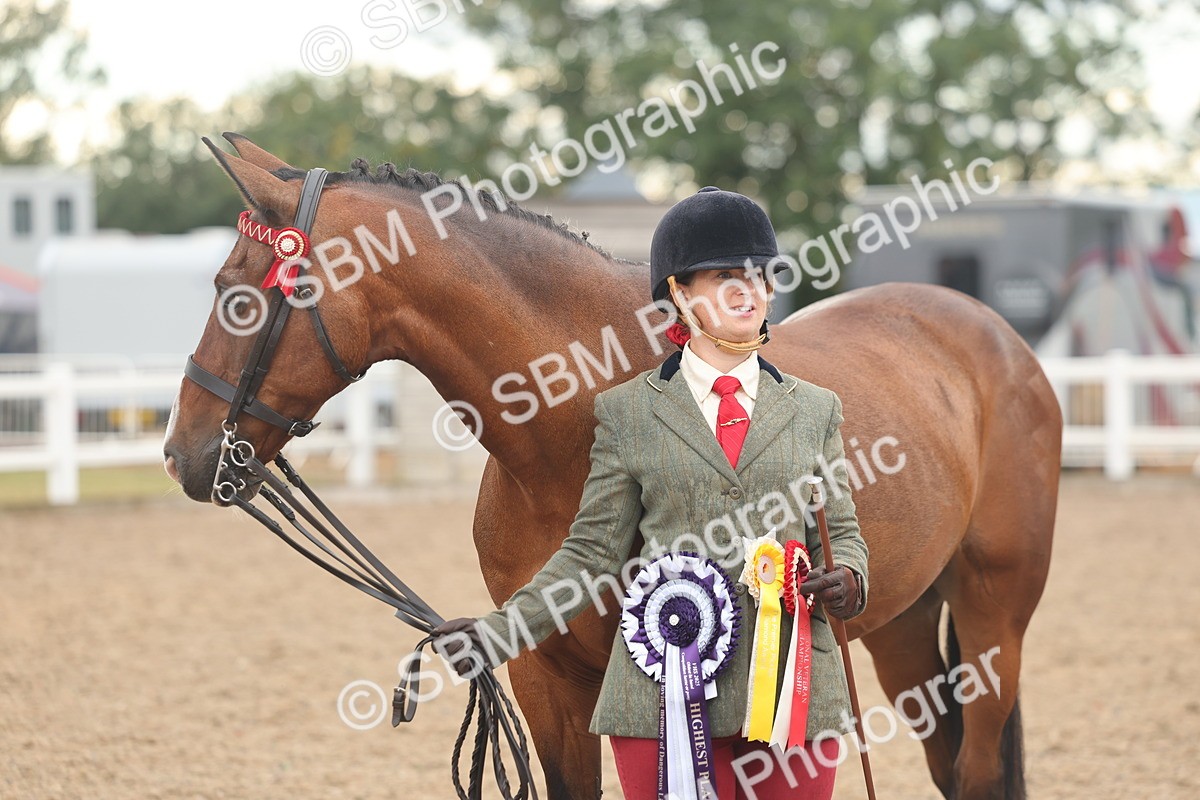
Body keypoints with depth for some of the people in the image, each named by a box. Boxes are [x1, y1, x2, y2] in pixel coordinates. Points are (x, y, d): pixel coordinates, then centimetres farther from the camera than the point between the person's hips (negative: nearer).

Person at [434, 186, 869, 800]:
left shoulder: (815, 410, 13)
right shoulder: (627, 411, 7)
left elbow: (841, 531, 15)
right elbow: (593, 552, 5)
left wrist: (848, 579, -9)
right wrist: (502, 628, -8)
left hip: (794, 693, 2)